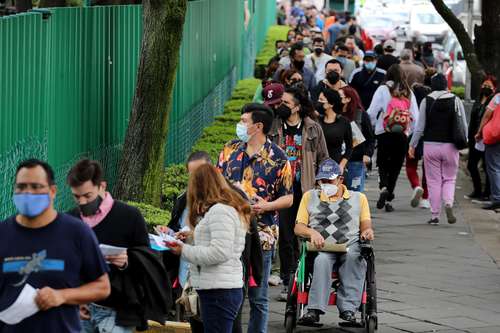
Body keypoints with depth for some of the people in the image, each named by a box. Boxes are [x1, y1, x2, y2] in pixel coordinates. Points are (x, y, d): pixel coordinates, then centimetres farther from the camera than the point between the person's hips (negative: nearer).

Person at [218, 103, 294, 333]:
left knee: (257, 297, 4)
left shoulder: (277, 157, -4)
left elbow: (288, 198, -1)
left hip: (260, 234, -4)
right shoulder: (230, 150, 9)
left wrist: (267, 206, -17)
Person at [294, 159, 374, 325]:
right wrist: (312, 232, -7)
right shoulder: (310, 197, 23)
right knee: (322, 260, -36)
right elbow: (298, 227, 16)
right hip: (321, 248, 0)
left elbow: (366, 225, 15)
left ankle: (348, 307, -41)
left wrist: (367, 231, -11)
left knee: (354, 257, -36)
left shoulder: (358, 198, 22)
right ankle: (315, 309, -46)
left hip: (350, 245, 0)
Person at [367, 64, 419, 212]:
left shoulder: (383, 90, -3)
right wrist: (409, 131, 15)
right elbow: (415, 117, 5)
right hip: (403, 135, 2)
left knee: (382, 163, 10)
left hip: (384, 134, -2)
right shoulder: (409, 93, 6)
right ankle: (389, 199, 10)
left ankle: (383, 187, -17)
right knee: (395, 166, 10)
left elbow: (372, 112, -7)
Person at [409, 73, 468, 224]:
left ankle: (435, 215, 6)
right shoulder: (456, 101, -2)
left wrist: (412, 145, 5)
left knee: (434, 181, 7)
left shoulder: (426, 101, -4)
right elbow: (463, 126, 1)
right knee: (449, 179, 13)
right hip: (450, 146, 0)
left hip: (431, 145, 0)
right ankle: (448, 203, -14)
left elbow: (420, 127, -4)